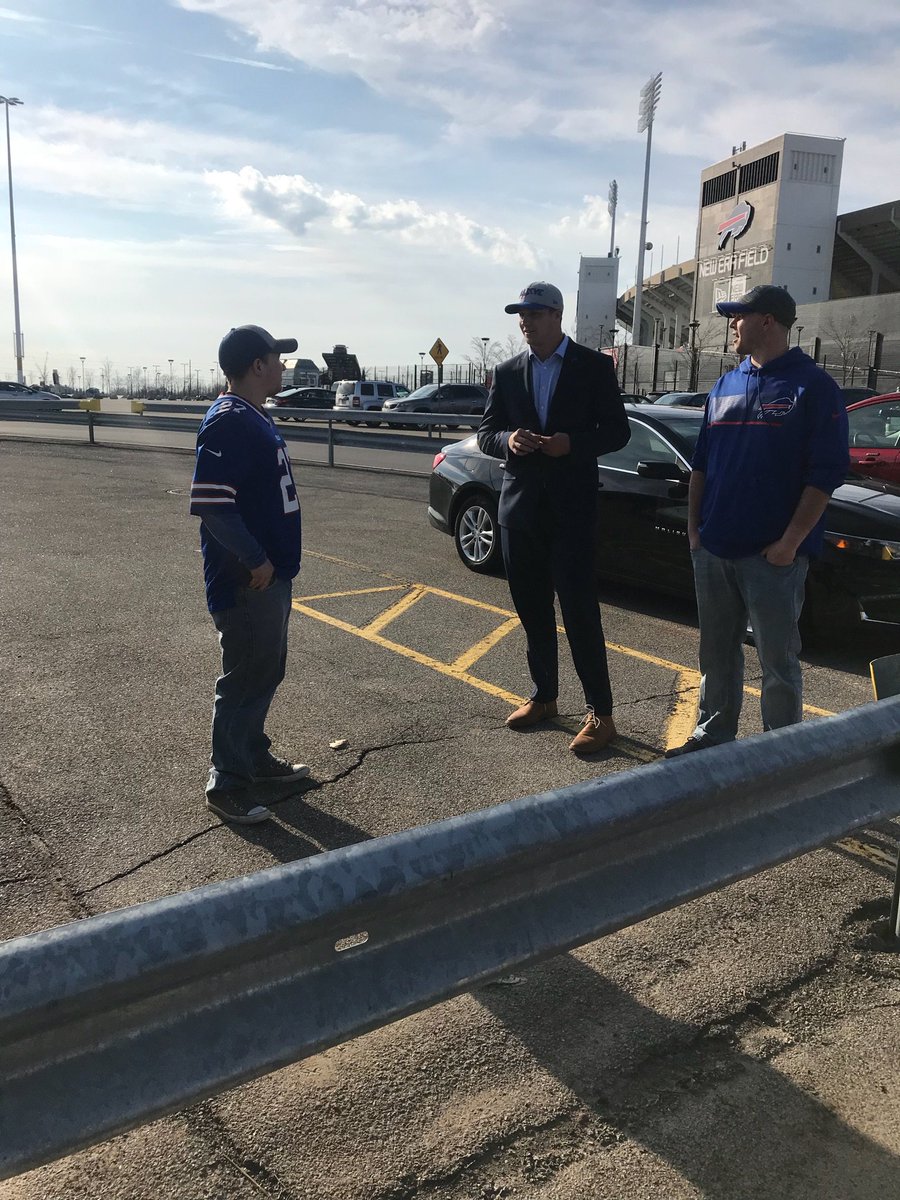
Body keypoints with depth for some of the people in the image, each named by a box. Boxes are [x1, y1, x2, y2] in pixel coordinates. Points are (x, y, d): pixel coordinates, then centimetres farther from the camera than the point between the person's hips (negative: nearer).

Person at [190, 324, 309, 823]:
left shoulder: (256, 417, 12)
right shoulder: (228, 422, -19)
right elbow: (210, 504, -26)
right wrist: (255, 561, -21)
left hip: (271, 573, 10)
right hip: (246, 581, -10)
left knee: (266, 672, 19)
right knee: (244, 680, -1)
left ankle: (256, 757, 35)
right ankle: (227, 785, 12)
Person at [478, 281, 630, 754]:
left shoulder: (594, 366, 0)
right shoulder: (507, 372, 10)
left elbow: (617, 430, -1)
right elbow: (485, 432, 11)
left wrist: (572, 443, -19)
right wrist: (507, 440, -12)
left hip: (571, 506, -4)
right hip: (519, 504, 4)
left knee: (580, 609, -6)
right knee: (532, 609, 11)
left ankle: (600, 713, 1)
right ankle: (543, 696, 26)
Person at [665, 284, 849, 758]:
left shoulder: (812, 386, -6)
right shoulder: (725, 386, 12)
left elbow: (826, 471, -10)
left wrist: (790, 542, -15)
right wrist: (694, 527, 8)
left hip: (772, 554, -6)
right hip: (713, 549, 6)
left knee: (778, 660, 4)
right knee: (717, 651, 15)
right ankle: (713, 734, 28)